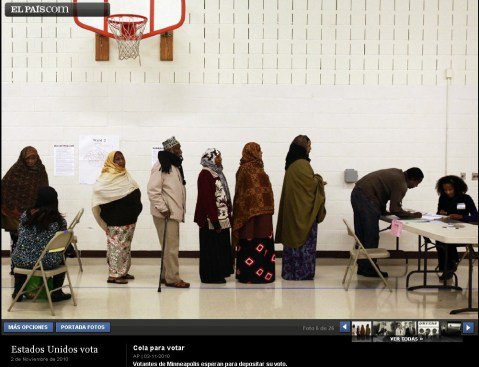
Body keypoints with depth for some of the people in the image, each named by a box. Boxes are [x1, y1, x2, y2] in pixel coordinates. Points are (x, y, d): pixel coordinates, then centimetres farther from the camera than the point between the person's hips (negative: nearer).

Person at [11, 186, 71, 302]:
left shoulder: (25, 215, 0)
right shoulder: (60, 221, -6)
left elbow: (20, 237, 11)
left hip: (22, 262, 2)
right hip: (48, 263, -2)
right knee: (62, 256, 31)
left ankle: (18, 292, 38)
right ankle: (56, 293, 30)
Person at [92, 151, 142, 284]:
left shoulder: (125, 174, 13)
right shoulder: (108, 177, -12)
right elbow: (97, 189, -25)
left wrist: (135, 210, 5)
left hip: (128, 217, 8)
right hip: (116, 219, -8)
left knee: (125, 245, 14)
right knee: (117, 245, -5)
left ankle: (122, 271, 24)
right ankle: (114, 274, 1)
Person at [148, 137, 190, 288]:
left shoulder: (175, 166, 18)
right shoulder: (161, 166, -12)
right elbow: (152, 191, -19)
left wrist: (181, 210, 20)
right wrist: (163, 209, -20)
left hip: (174, 213, 10)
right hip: (166, 214, -10)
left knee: (172, 246, 14)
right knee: (170, 247, -8)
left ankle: (165, 276, 23)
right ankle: (172, 278, -2)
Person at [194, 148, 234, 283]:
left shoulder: (217, 173, 15)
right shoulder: (205, 174, -13)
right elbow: (207, 198, -19)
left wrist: (228, 214, 13)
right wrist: (214, 219, -21)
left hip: (222, 217, 9)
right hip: (211, 219, -9)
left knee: (221, 246, 12)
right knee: (211, 248, -1)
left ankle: (218, 274, 21)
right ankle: (210, 276, 7)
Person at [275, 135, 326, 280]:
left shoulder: (291, 164, 11)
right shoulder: (302, 164, -17)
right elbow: (312, 183, -18)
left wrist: (315, 179, 14)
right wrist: (319, 178, 1)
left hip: (292, 208, 9)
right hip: (303, 210, -9)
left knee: (293, 238, 12)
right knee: (304, 240, 0)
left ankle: (290, 271, 17)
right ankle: (302, 272, 5)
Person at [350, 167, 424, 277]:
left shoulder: (397, 174, 17)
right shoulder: (401, 184, -11)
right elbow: (395, 209, -12)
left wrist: (382, 211, 23)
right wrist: (412, 215, 0)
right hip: (367, 198, -10)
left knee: (361, 234, 14)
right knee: (371, 236, -1)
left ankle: (362, 267, 22)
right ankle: (369, 269, 5)